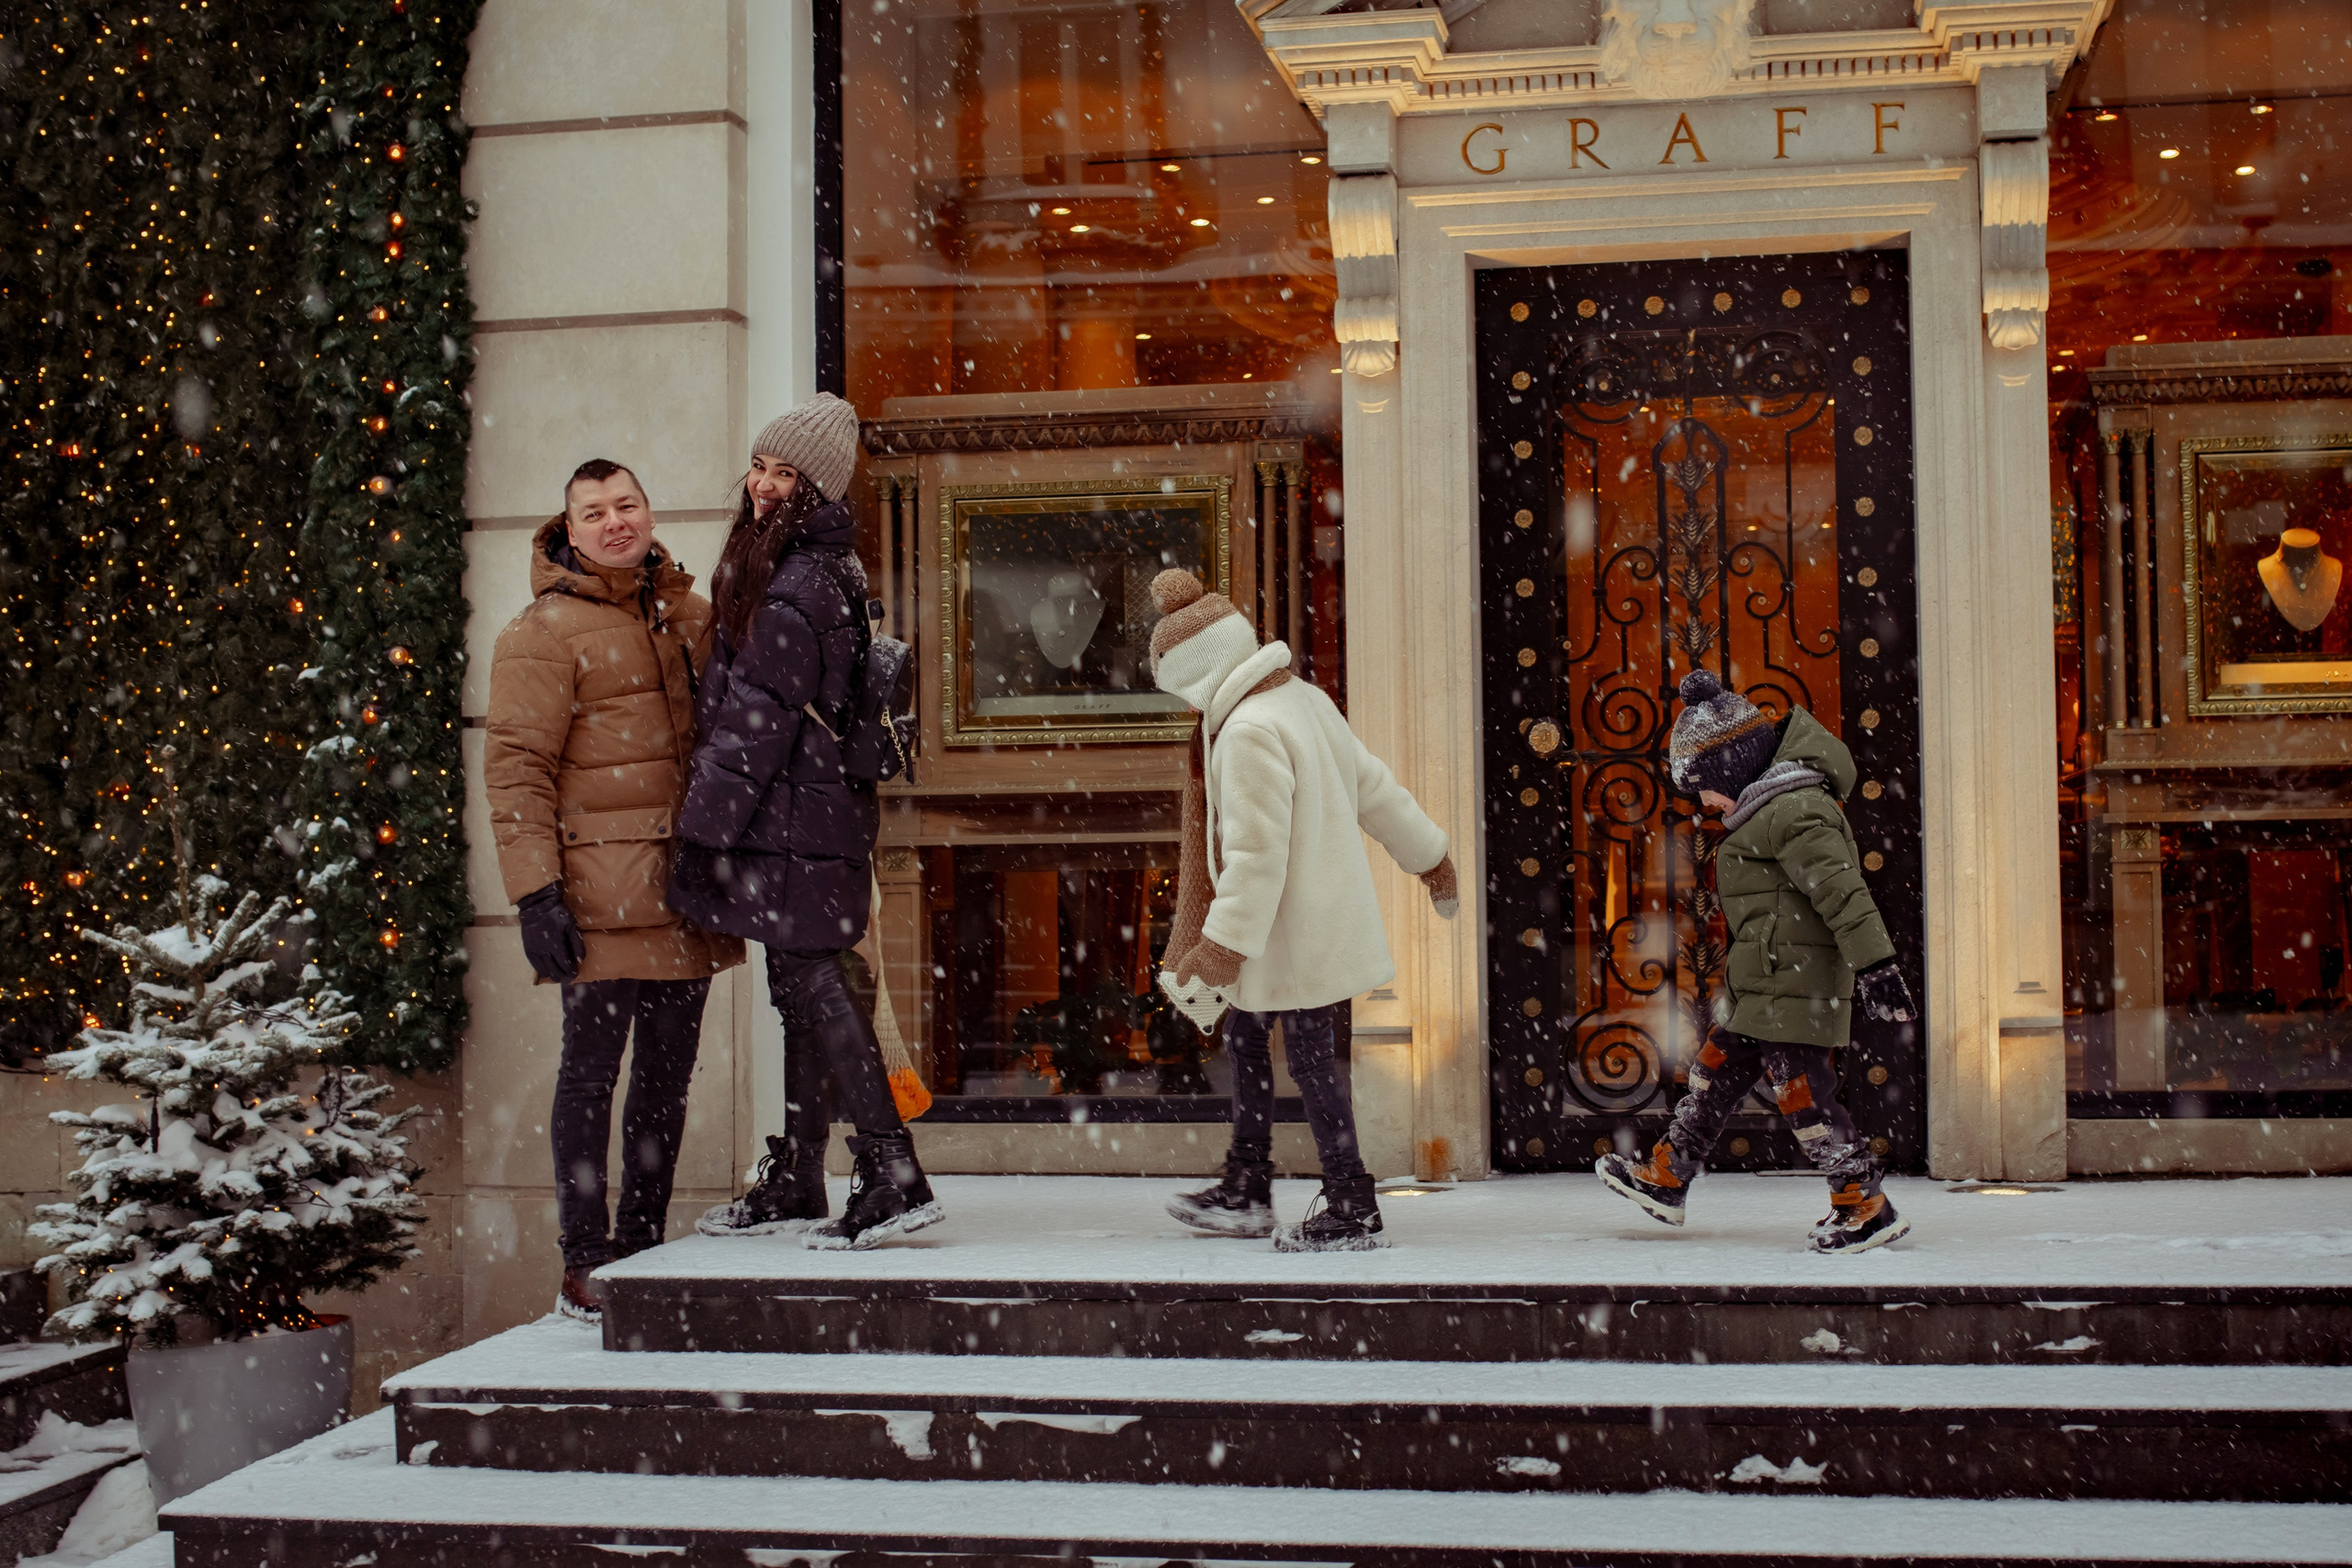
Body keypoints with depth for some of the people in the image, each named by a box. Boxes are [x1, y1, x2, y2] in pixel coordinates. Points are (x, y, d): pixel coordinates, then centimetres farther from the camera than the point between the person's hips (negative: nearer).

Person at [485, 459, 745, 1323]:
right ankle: (584, 1266, 5)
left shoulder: (689, 611, 15)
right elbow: (515, 767, -10)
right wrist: (536, 891, -17)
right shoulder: (543, 631, -4)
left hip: (687, 885, 6)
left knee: (669, 1070, 11)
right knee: (593, 1067, -2)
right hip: (602, 887, -6)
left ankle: (642, 1247, 22)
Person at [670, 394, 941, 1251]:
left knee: (810, 983, -8)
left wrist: (704, 829, -14)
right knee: (801, 987, 13)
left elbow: (757, 721, -17)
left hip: (793, 817, -10)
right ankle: (795, 1180, 23)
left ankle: (895, 1177, -8)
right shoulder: (829, 570, 15)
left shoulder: (796, 586, -16)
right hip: (817, 809, 10)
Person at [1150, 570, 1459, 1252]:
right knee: (1243, 1035, 17)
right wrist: (1430, 856, 24)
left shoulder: (1250, 731, -23)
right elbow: (1375, 786, 14)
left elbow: (1257, 851, -26)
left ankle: (1352, 1210, 10)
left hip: (1295, 933, -10)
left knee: (1310, 1059, 0)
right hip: (1325, 912, 10)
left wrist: (1225, 943, -23)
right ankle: (1246, 1191, 27)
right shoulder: (1306, 700, 7)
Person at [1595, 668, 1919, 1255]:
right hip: (1768, 986, 11)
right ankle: (1664, 1180, 22)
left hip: (1796, 981, -11)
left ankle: (1867, 1208, 2)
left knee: (1803, 1094, -7)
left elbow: (1842, 892, -23)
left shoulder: (1794, 811, -16)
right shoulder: (1772, 811, 15)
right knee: (1716, 1073, 14)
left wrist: (1875, 965, -26)